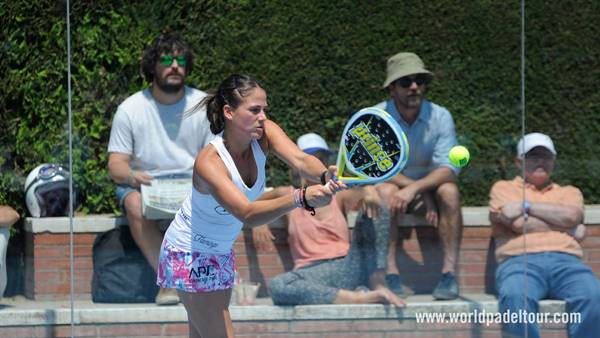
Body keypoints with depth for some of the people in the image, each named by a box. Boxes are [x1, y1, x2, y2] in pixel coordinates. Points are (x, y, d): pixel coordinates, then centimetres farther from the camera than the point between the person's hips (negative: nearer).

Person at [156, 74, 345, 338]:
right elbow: (247, 214, -47)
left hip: (222, 251, 7)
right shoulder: (209, 162, -34)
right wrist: (300, 198, -62)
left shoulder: (264, 134, -15)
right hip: (190, 254, -7)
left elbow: (299, 160, -33)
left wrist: (325, 175, -57)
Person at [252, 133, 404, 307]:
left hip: (348, 269, 1)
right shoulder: (288, 196, 18)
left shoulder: (339, 196, 17)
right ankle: (358, 298, -38)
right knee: (277, 285, -36)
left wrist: (369, 190, -24)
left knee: (375, 208, -10)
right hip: (313, 275, -1)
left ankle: (377, 285, -22)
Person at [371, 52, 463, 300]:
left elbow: (448, 169, -18)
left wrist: (415, 188, -36)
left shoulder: (440, 116, -9)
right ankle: (391, 273, -37)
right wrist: (421, 192, -25)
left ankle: (449, 273, -33)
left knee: (449, 191, -30)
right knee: (386, 191, -34)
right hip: (396, 187, -1)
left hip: (428, 187, 1)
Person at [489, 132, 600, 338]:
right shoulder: (503, 188, 22)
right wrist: (569, 228, 9)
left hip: (565, 261, 2)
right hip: (521, 261, -2)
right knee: (515, 297, -40)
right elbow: (518, 223, 3)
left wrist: (526, 206, 5)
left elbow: (571, 216, 6)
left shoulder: (569, 192, 31)